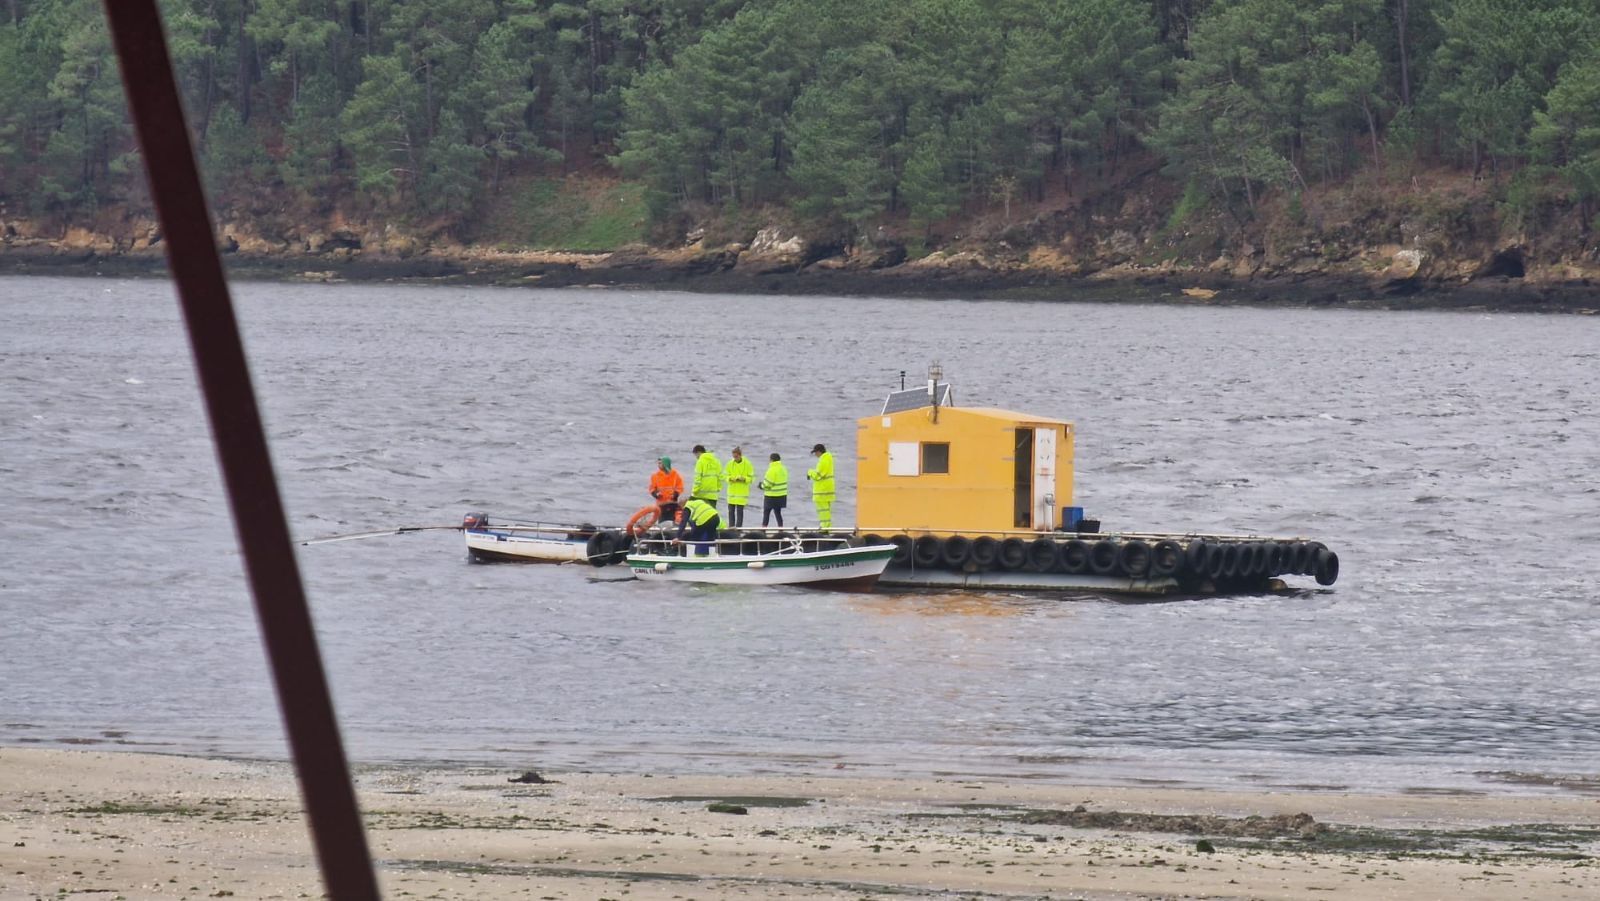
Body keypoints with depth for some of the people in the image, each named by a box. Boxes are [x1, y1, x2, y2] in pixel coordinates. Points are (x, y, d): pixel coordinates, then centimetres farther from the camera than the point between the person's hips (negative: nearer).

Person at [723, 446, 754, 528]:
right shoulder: (730, 464, 3)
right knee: (731, 510, 4)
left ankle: (738, 527, 2)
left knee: (740, 511, -3)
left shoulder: (747, 464, -4)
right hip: (732, 491, 3)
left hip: (742, 492, -3)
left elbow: (751, 478, -1)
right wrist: (730, 478, -14)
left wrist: (744, 479, -20)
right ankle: (731, 526, 12)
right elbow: (725, 476, 7)